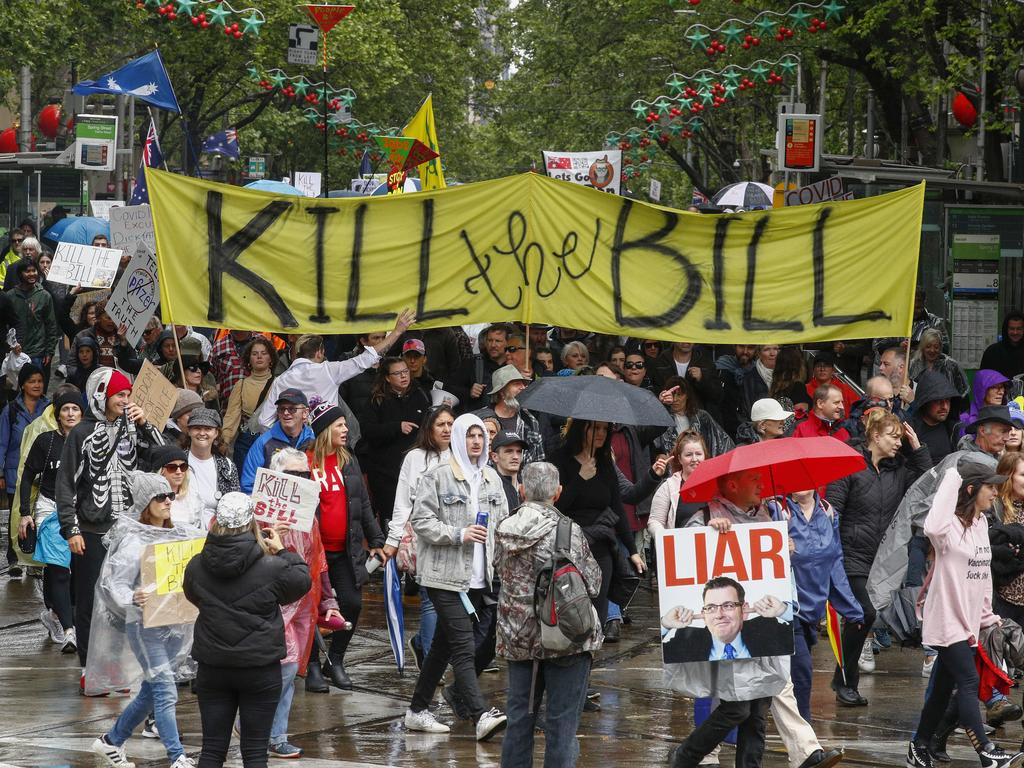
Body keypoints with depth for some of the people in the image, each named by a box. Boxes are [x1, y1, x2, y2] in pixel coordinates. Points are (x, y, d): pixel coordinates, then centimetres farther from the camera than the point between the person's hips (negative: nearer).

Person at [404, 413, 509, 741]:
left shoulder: (491, 479, 14)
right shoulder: (439, 477, -6)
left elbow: (503, 522, 21)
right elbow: (421, 521, -9)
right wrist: (458, 534, -18)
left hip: (478, 577, 7)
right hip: (445, 575, -7)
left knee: (444, 645, 13)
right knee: (464, 647, -14)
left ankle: (418, 711, 23)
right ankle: (482, 716, -22)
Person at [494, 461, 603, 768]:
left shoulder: (503, 531, -1)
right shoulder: (568, 532, -14)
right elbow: (591, 583, -8)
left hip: (517, 639, 5)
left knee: (519, 719, 14)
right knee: (562, 721, 1)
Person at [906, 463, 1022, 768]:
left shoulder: (981, 524, 11)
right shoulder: (951, 526, -15)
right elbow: (933, 527, -41)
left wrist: (986, 614, 19)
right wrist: (951, 480, -32)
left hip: (968, 622, 9)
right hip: (947, 621, -9)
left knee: (944, 686, 12)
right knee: (969, 682, -11)